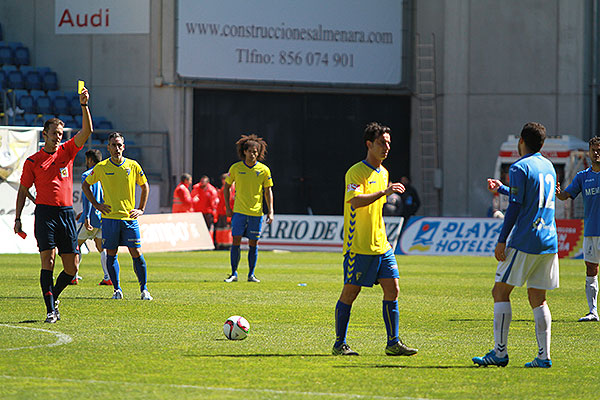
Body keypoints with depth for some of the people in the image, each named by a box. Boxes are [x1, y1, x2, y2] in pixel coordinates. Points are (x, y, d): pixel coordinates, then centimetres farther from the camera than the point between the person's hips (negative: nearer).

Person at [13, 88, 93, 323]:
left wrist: (84, 105, -10)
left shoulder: (67, 151, 11)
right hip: (45, 213, -3)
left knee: (71, 268, 2)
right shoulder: (32, 162, 5)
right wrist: (17, 218, 2)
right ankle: (50, 310, -12)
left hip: (67, 213, 3)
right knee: (48, 261, -13)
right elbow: (23, 191, 10)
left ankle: (53, 297, 25)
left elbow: (87, 131, 1)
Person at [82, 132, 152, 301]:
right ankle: (117, 289, 8)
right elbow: (85, 185, 13)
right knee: (111, 254, 0)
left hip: (129, 217, 0)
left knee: (136, 253, -4)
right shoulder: (101, 167, 1)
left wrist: (141, 209, 8)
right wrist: (96, 205, 3)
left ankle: (144, 289, 3)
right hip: (110, 217, 0)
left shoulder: (133, 166, 3)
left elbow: (145, 186, 17)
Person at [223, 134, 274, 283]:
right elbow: (227, 187, 10)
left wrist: (270, 211, -2)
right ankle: (234, 273, 2)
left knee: (253, 243, 4)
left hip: (256, 212, 0)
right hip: (239, 211, 0)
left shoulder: (264, 170, 0)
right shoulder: (235, 168, 0)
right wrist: (228, 208, 3)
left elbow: (268, 191, 5)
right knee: (236, 241, -6)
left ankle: (251, 274, 12)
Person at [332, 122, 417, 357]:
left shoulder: (383, 173, 16)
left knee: (392, 289, 0)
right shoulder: (356, 172, -10)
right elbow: (355, 200, -27)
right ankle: (339, 344, 6)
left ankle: (393, 343, 3)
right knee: (350, 293, -2)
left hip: (380, 246, 8)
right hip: (359, 246, -8)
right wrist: (385, 192, -33)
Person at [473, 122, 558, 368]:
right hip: (549, 242, 7)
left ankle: (500, 351, -5)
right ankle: (544, 356, 0)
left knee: (500, 292, 1)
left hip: (524, 242, -7)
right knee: (538, 299, 8)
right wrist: (501, 188, 44)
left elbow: (515, 207, -13)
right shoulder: (548, 167, 17)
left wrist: (501, 240, -10)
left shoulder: (520, 167, -7)